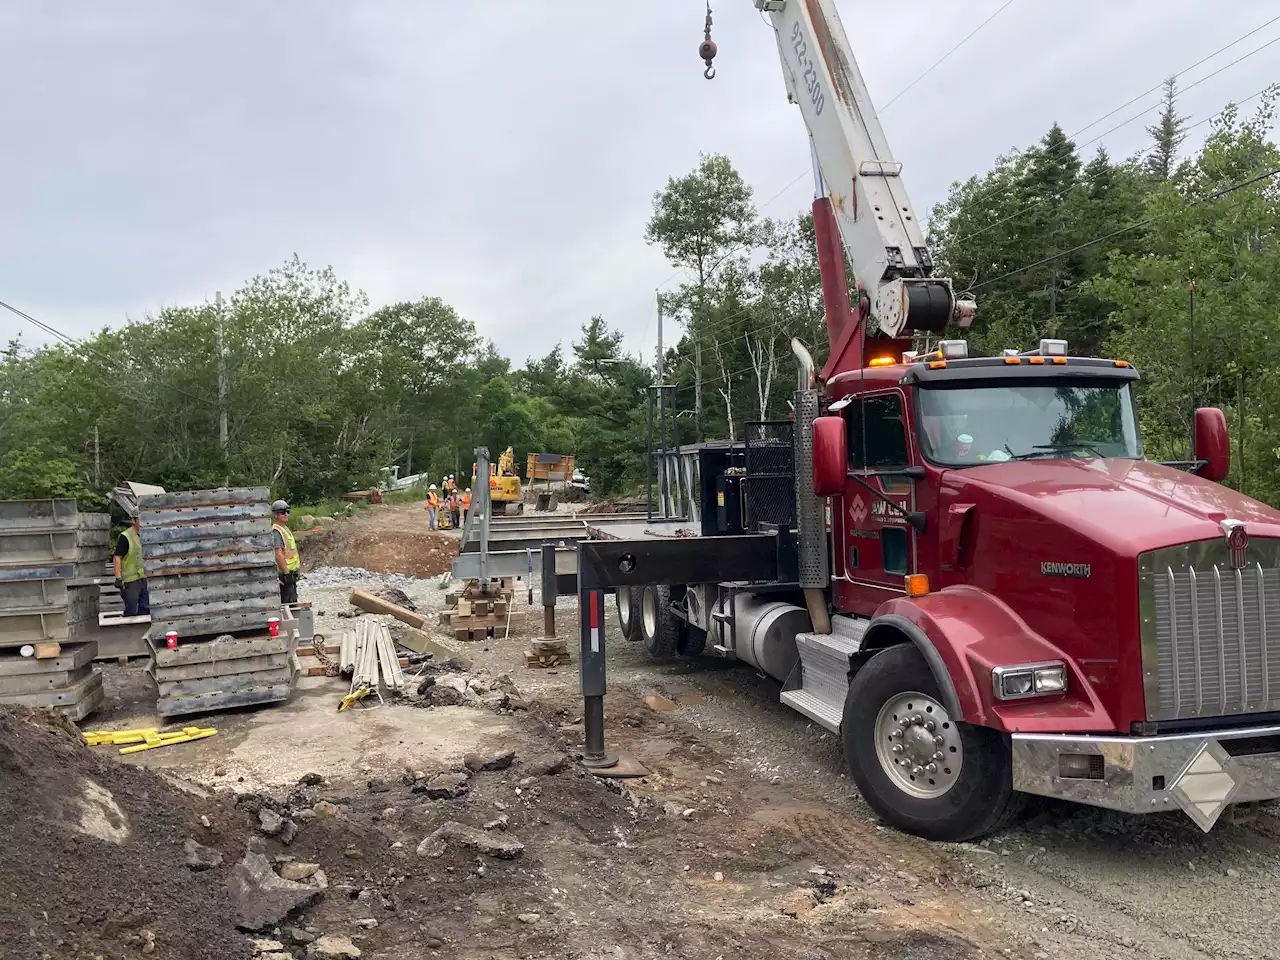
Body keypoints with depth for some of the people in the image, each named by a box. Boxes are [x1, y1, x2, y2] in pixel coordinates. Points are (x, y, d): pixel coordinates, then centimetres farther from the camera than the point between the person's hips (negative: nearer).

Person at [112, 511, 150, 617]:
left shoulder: (138, 536, 12)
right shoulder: (125, 537, -15)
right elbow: (117, 558, -18)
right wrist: (118, 578, -23)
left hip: (141, 578, 8)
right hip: (130, 580, -8)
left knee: (145, 608, 10)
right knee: (131, 612, -3)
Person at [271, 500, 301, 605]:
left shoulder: (285, 528, 15)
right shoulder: (276, 531, -17)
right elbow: (278, 554, -23)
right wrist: (287, 573, -25)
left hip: (290, 571, 10)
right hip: (285, 573, -10)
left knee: (293, 601, 15)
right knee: (288, 602, -9)